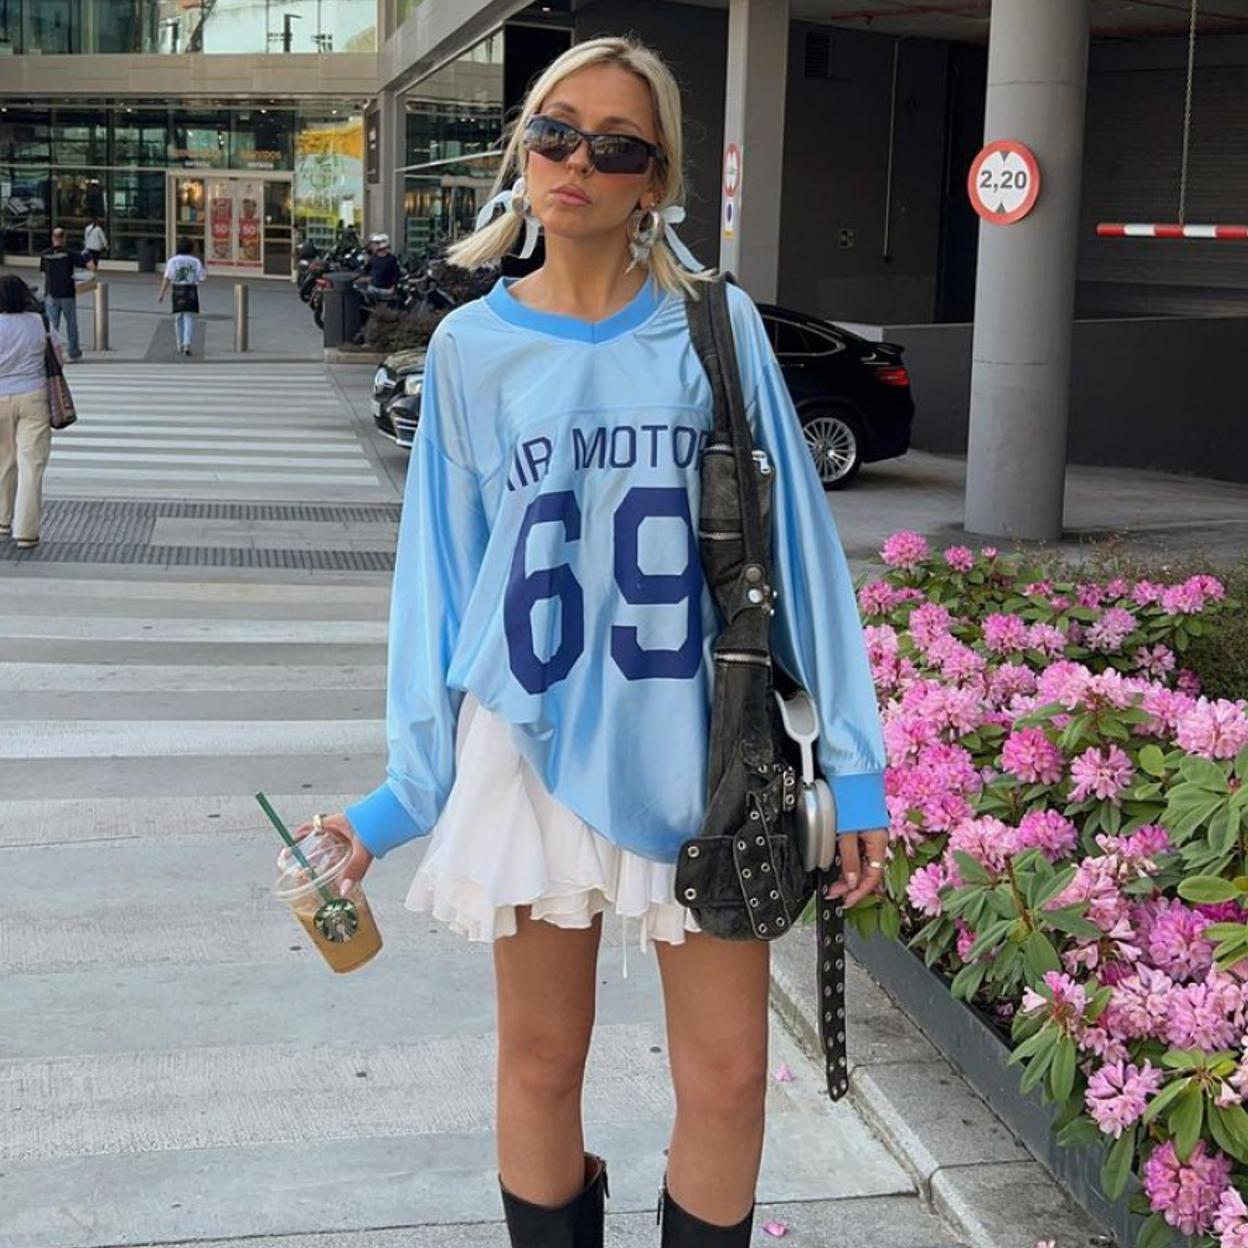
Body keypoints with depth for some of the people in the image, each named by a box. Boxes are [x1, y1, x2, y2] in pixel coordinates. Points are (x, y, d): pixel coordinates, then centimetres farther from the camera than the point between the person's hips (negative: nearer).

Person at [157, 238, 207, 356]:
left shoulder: (173, 261, -1)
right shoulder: (196, 261, 2)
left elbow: (167, 278, -8)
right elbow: (203, 278, 3)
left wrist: (161, 294, -7)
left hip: (178, 291, 0)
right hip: (192, 292, 0)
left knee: (178, 319, 13)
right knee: (189, 319, 2)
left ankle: (180, 346, 19)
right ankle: (187, 344, -16)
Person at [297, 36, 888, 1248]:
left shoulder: (716, 327, -1)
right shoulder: (471, 348, 3)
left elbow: (795, 542, 0)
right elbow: (441, 580, 6)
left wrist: (854, 760, -1)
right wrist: (403, 788, 4)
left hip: (701, 746, 0)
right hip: (532, 744, 1)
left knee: (727, 1075, 4)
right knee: (540, 1061, 11)